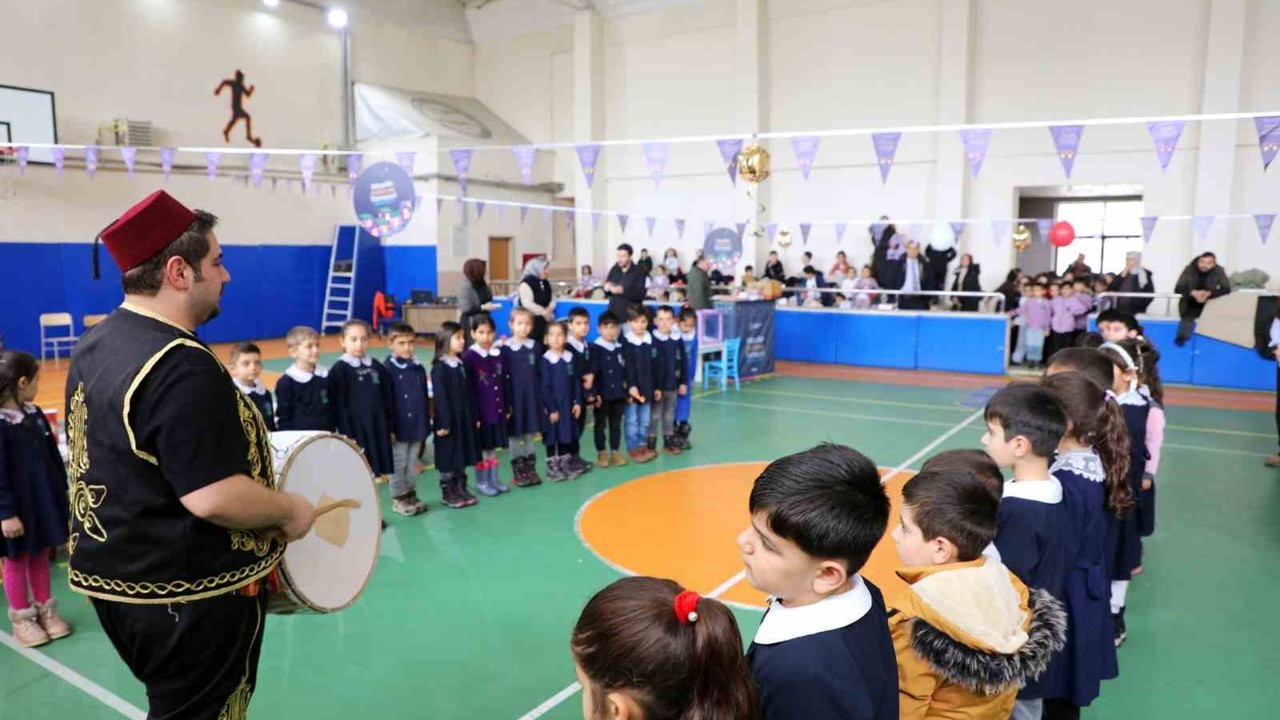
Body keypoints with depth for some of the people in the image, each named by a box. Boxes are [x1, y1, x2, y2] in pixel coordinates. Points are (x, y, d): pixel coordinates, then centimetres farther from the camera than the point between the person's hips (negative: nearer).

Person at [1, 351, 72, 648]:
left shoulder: (35, 414, 2)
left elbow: (54, 458, 9)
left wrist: (61, 495, 13)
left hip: (44, 502, 6)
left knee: (40, 557, 17)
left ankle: (46, 610, 30)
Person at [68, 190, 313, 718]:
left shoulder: (94, 346, 4)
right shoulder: (182, 367, -27)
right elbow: (215, 499, -31)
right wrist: (291, 510, -14)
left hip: (111, 573, 9)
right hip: (188, 594, -9)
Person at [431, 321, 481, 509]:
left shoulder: (462, 364, 8)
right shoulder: (439, 367, -14)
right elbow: (439, 397, -15)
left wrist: (475, 416, 11)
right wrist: (443, 423, -17)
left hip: (465, 418, 7)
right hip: (448, 419, -7)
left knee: (462, 456, 14)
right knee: (448, 458, 4)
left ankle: (461, 490, 25)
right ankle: (447, 494, 14)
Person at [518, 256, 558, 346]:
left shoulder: (546, 283, 14)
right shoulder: (526, 282, -12)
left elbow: (552, 299, 15)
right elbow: (527, 304, -18)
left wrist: (549, 309, -7)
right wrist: (544, 312, -12)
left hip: (544, 321, 8)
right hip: (531, 321, -7)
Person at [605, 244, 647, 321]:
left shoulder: (639, 272, -4)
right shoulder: (614, 270, 9)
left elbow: (641, 294, -12)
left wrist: (623, 290, -23)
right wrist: (606, 288, -7)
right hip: (613, 312, 4)